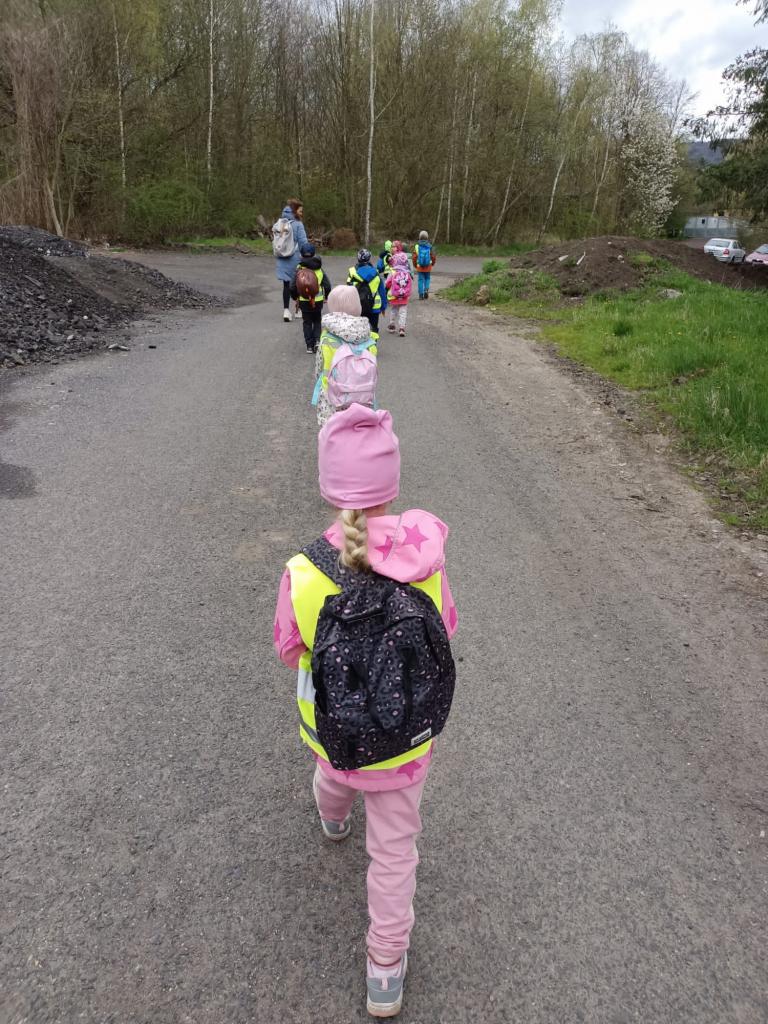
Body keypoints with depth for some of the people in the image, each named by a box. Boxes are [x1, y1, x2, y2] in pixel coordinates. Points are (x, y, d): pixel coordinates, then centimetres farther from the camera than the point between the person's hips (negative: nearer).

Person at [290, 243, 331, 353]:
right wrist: (326, 297, 14)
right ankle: (317, 340, -1)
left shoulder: (299, 269, -8)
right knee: (317, 321, 18)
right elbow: (327, 285, -2)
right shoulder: (319, 269, -3)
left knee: (307, 322, 11)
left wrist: (295, 297, 11)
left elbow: (293, 286, -7)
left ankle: (309, 345, 8)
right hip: (318, 300, 1)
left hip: (304, 300, -1)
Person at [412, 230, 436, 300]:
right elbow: (433, 257, -4)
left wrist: (415, 265, 11)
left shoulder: (417, 246, -8)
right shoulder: (430, 247, -8)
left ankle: (421, 294, 6)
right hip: (428, 267, 0)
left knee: (421, 280, 8)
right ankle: (426, 290, -1)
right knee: (427, 279, 18)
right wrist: (433, 263, 16)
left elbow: (414, 257, -6)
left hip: (419, 267, 0)